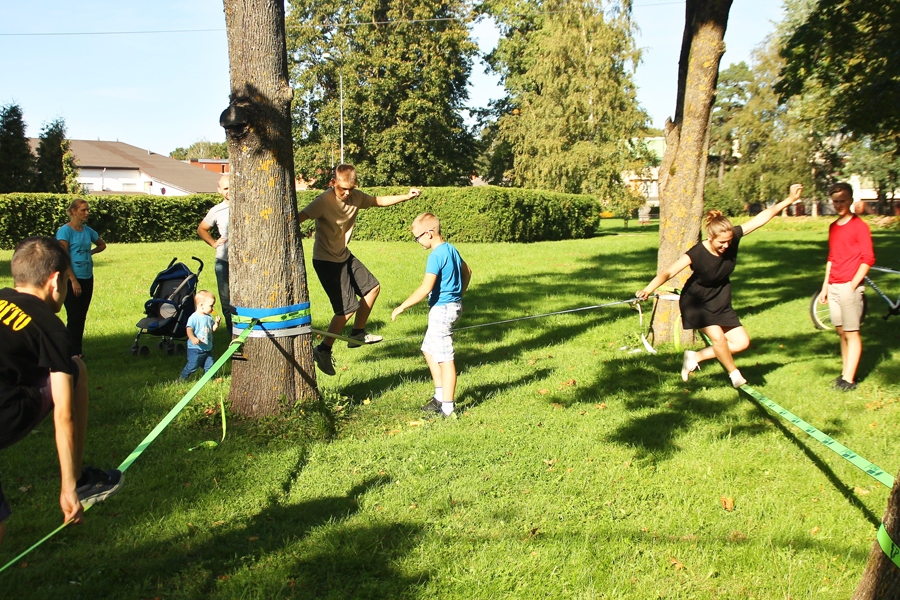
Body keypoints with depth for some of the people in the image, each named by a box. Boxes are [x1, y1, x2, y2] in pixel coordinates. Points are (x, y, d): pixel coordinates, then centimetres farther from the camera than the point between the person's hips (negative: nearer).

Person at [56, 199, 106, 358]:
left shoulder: (88, 231, 9)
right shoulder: (65, 230, -9)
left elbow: (102, 245, 28)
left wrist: (89, 253, 9)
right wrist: (74, 280, -16)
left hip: (87, 278, 6)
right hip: (72, 280, -6)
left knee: (82, 316, 11)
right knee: (73, 317, -3)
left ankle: (79, 349, 19)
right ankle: (73, 352, 3)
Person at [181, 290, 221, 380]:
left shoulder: (209, 317, 7)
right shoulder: (194, 318, -16)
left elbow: (213, 329, 14)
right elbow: (189, 330, -24)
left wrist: (216, 323, -5)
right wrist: (193, 338, -42)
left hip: (207, 349, 7)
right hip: (195, 349, -7)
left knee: (209, 367, 11)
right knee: (192, 366, 0)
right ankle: (182, 378, 18)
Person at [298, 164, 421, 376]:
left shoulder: (356, 197, -2)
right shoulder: (324, 201, -25)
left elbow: (378, 200, 13)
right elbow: (300, 217, -36)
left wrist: (406, 196, 5)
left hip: (344, 256, 9)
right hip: (326, 261, -9)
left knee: (372, 287, 16)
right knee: (348, 308, -10)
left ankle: (358, 334, 30)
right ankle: (323, 350, 1)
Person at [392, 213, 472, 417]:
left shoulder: (436, 256, -19)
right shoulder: (451, 249, 9)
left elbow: (425, 289, -26)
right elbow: (467, 272, 23)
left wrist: (402, 307, -19)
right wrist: (458, 295, 32)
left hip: (442, 309, -10)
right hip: (453, 304, 10)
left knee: (444, 359, -3)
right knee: (429, 350, 21)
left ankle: (447, 408, 5)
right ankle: (440, 396, 28)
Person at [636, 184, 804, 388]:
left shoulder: (733, 237, -17)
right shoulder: (696, 254, -30)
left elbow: (762, 217, -11)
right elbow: (669, 272, -41)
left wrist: (789, 200, -12)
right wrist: (648, 289, -56)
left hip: (720, 303, 6)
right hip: (697, 302, -6)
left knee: (742, 342, 2)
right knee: (717, 336, -23)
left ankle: (695, 357, 14)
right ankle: (734, 374, 3)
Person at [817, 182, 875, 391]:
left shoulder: (859, 226, -7)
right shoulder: (833, 227, 14)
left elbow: (868, 259, -10)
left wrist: (853, 285, -15)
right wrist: (825, 286, 16)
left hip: (849, 286, -7)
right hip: (833, 287, 7)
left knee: (851, 333, -4)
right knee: (841, 332, 10)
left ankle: (849, 379, -2)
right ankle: (846, 372, 17)